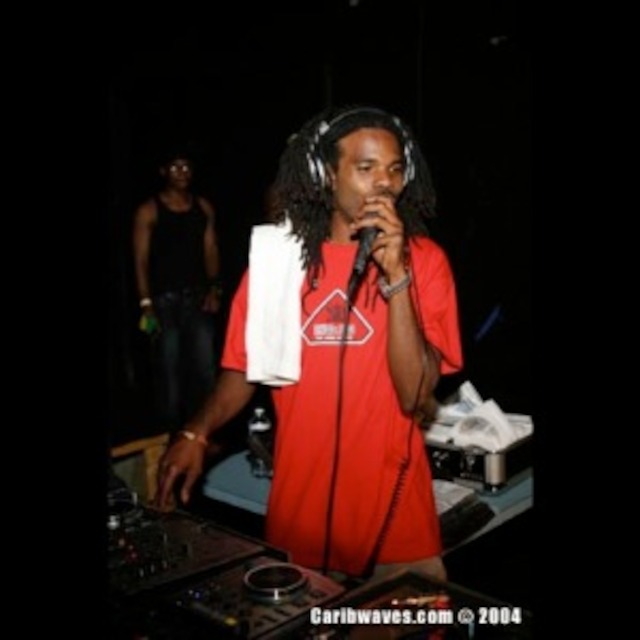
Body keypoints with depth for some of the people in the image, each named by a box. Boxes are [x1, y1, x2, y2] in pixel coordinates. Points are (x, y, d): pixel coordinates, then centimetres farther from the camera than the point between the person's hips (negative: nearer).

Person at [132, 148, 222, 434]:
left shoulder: (204, 207, 10)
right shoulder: (149, 211, -2)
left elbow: (211, 250, 10)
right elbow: (141, 260, -4)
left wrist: (214, 289, -1)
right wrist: (146, 303, -11)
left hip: (198, 296, 4)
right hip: (164, 300, -4)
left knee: (205, 368, 6)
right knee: (168, 370, 0)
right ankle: (171, 434, 12)